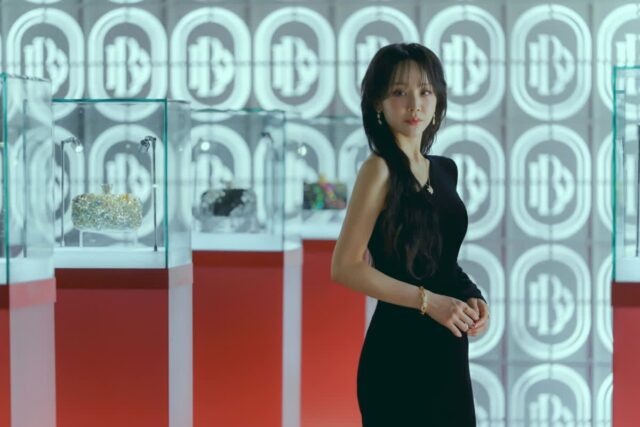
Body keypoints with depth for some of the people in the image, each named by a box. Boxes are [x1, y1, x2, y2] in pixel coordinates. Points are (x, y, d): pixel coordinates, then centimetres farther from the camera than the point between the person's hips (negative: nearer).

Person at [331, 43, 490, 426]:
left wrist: (473, 297, 2)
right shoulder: (381, 169, -11)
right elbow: (346, 267, -16)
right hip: (400, 349, -7)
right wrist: (427, 301, -18)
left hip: (447, 350, 7)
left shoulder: (445, 170, 11)